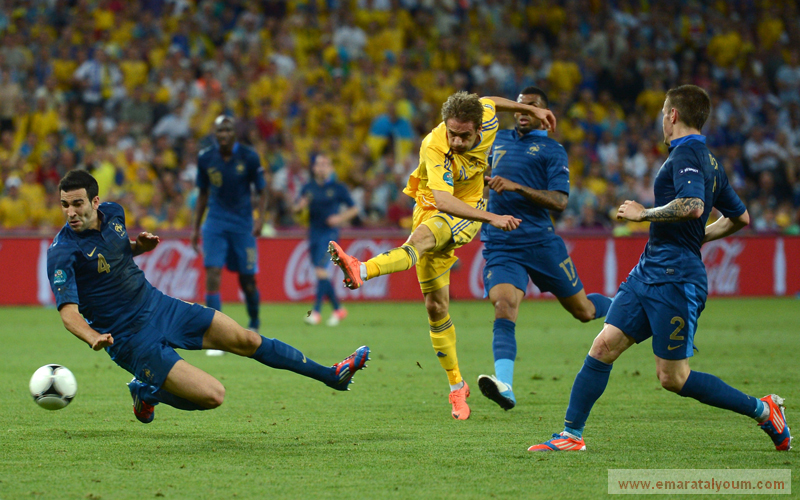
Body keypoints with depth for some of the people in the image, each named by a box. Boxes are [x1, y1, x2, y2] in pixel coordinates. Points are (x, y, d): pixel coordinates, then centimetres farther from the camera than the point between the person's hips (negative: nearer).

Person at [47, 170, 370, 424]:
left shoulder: (112, 213, 0)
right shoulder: (62, 253, -22)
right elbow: (68, 311, -30)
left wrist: (140, 245, -1)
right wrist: (93, 338, -50)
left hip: (159, 306, 7)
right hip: (132, 341, -7)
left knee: (246, 340, 9)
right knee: (213, 395, -16)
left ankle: (330, 375, 24)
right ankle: (147, 392, 11)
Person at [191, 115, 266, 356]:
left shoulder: (248, 157, -6)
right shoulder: (205, 158, 1)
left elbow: (261, 192, 2)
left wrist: (260, 218, -14)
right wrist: (195, 228, 13)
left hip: (243, 223, -1)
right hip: (215, 224, 1)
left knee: (247, 281, 3)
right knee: (212, 274, -15)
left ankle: (254, 326, 31)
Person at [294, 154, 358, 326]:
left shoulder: (338, 188, -1)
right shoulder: (308, 188, 9)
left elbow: (354, 209, 5)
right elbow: (297, 208, 9)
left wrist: (340, 218, -12)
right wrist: (301, 205, -14)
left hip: (329, 233, -5)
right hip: (314, 233, 5)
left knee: (320, 270, -18)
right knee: (321, 274, 8)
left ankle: (316, 311, -19)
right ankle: (338, 309, 23)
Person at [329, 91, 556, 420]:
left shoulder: (487, 117, -18)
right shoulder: (434, 148, -30)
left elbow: (492, 102, 9)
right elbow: (442, 199, -44)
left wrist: (531, 110, 22)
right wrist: (492, 218, -55)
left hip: (468, 213, 0)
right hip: (433, 211, 0)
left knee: (422, 237, -35)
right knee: (436, 305, -1)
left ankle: (361, 271, -59)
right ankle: (456, 386, 13)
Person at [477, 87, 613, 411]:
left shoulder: (552, 151, 3)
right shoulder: (499, 140, 18)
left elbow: (560, 201, -10)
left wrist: (517, 187, -21)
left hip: (541, 242, -2)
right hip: (500, 247, 2)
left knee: (584, 311, 9)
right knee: (504, 306, -24)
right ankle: (504, 385, -39)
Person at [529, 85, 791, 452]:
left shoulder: (687, 153, -12)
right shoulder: (708, 161, 18)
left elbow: (692, 206, -30)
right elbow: (740, 218, 27)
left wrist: (643, 214, -16)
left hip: (675, 279, -10)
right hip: (649, 271, 10)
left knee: (673, 378, -4)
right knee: (603, 347, 2)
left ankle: (763, 410, 7)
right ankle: (572, 435, 4)